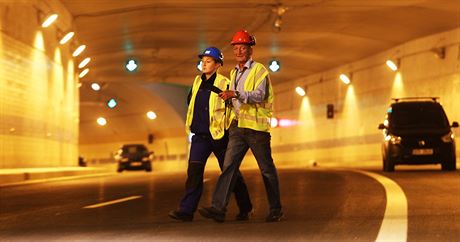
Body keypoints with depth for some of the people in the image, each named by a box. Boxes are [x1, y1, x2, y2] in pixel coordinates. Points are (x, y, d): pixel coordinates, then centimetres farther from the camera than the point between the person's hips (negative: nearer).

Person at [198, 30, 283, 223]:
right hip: (238, 125, 6)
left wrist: (235, 94, -30)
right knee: (229, 166, -8)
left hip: (256, 126, -6)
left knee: (267, 169, 4)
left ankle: (276, 210, 15)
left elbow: (259, 95, -21)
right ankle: (218, 208, -17)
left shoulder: (259, 70, -6)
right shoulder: (234, 73, 17)